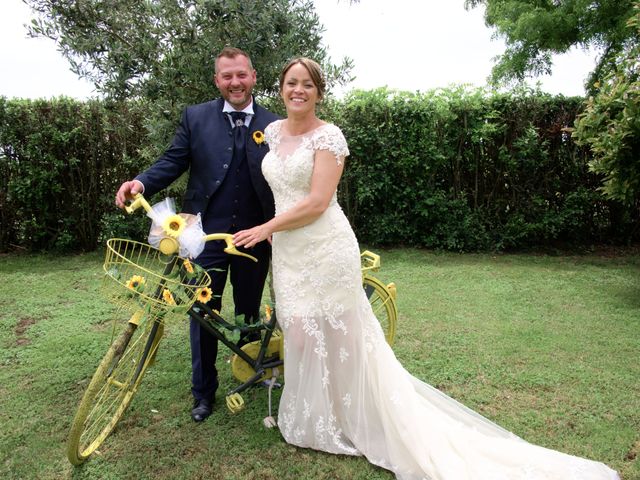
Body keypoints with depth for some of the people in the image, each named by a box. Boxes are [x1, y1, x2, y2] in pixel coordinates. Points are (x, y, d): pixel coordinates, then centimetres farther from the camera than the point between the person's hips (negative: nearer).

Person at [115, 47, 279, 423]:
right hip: (206, 233, 0)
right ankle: (204, 392, 24)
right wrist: (142, 183, -16)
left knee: (249, 312, 15)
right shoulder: (196, 117, 5)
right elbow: (173, 161, 3)